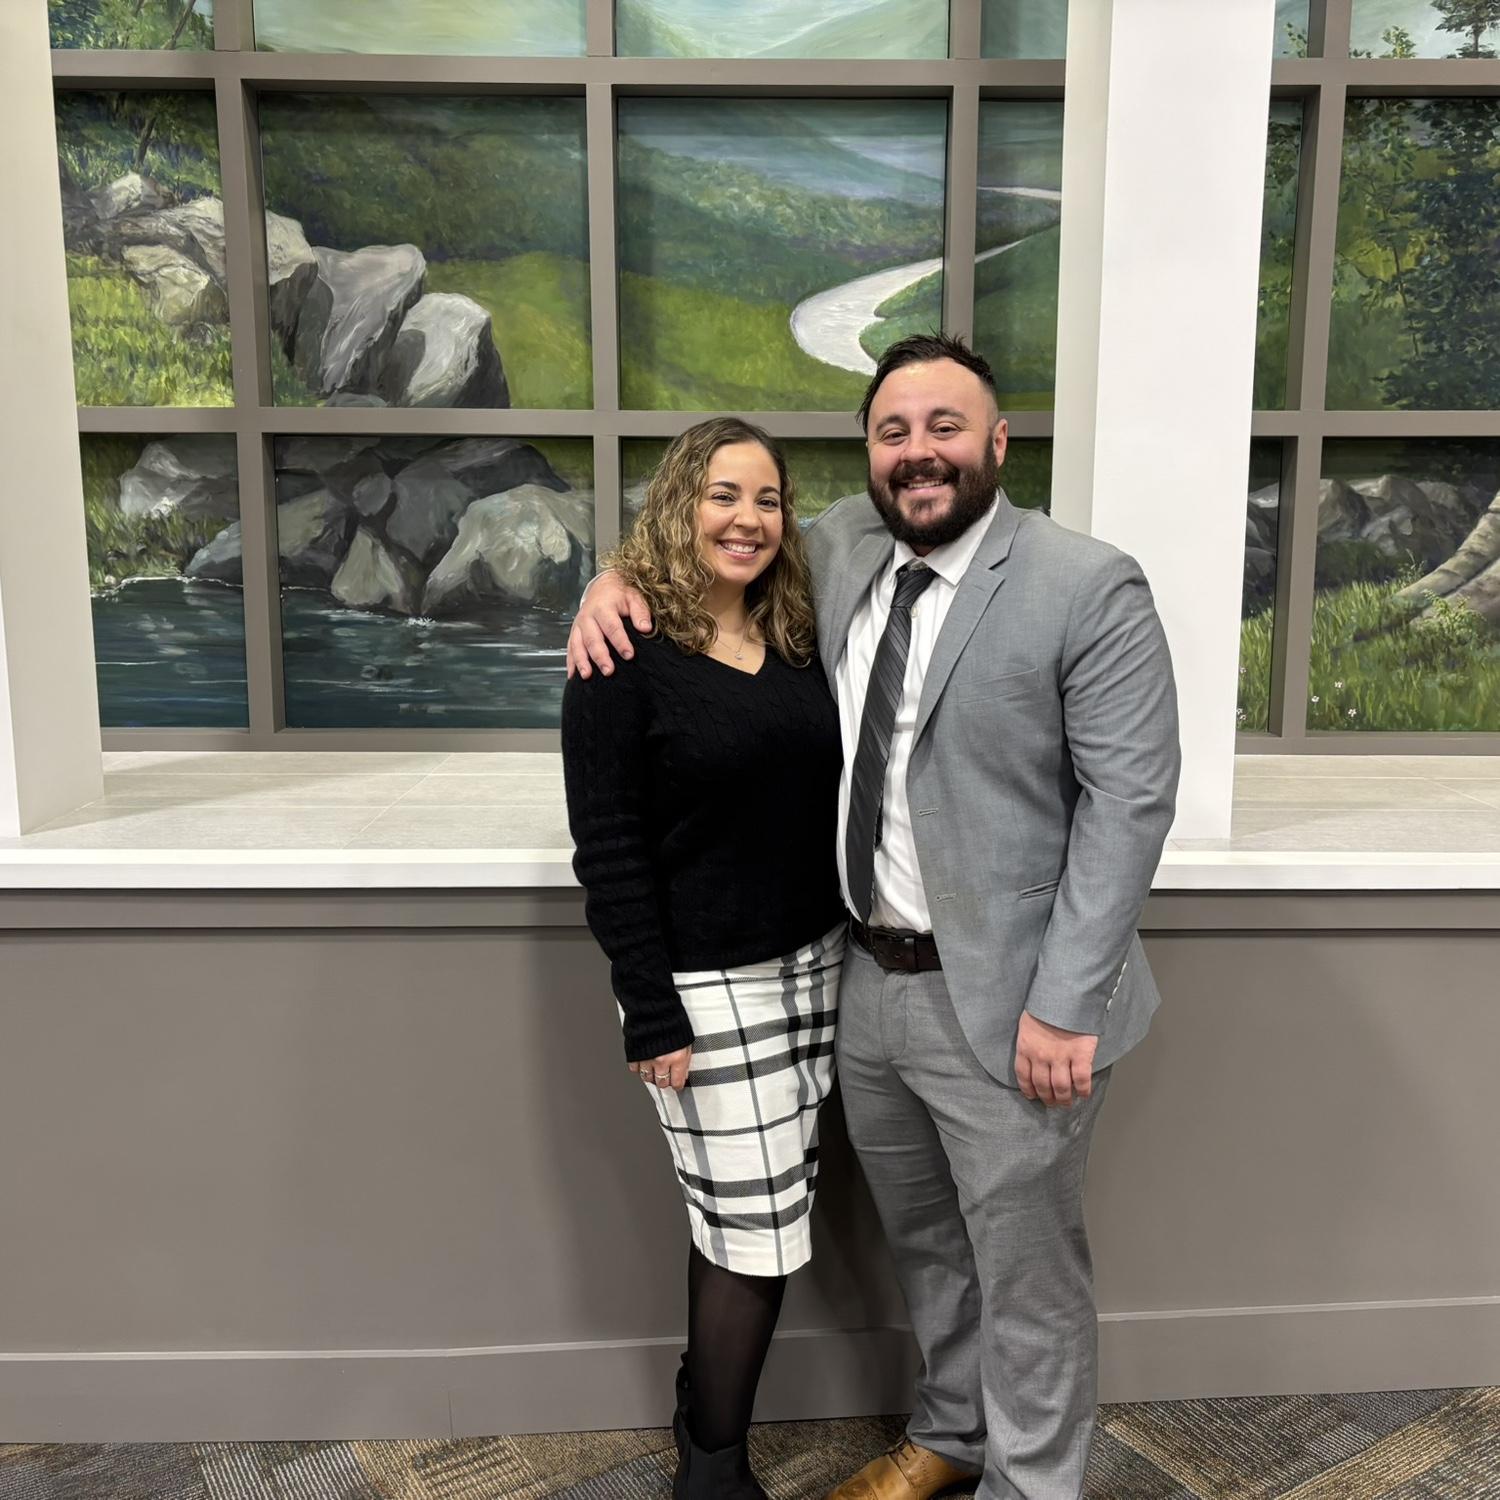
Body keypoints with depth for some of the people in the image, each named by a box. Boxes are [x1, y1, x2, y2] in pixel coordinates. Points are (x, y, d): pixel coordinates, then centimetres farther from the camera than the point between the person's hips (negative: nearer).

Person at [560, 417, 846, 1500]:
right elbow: (608, 850, -13)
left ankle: (707, 1403, 39)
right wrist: (653, 1015, -15)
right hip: (704, 985, -6)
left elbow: (830, 804, 9)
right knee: (760, 1232, 3)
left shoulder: (800, 640, 7)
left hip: (813, 965, 6)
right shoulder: (626, 655, -11)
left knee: (745, 1219, 15)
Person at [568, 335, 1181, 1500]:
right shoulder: (843, 547, 3)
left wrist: (1065, 1004, -17)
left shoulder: (1089, 588, -13)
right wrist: (617, 578, -2)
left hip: (1005, 1003, -5)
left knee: (1025, 1267, 12)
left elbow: (1130, 801, -14)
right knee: (922, 1238, 24)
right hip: (870, 981, 6)